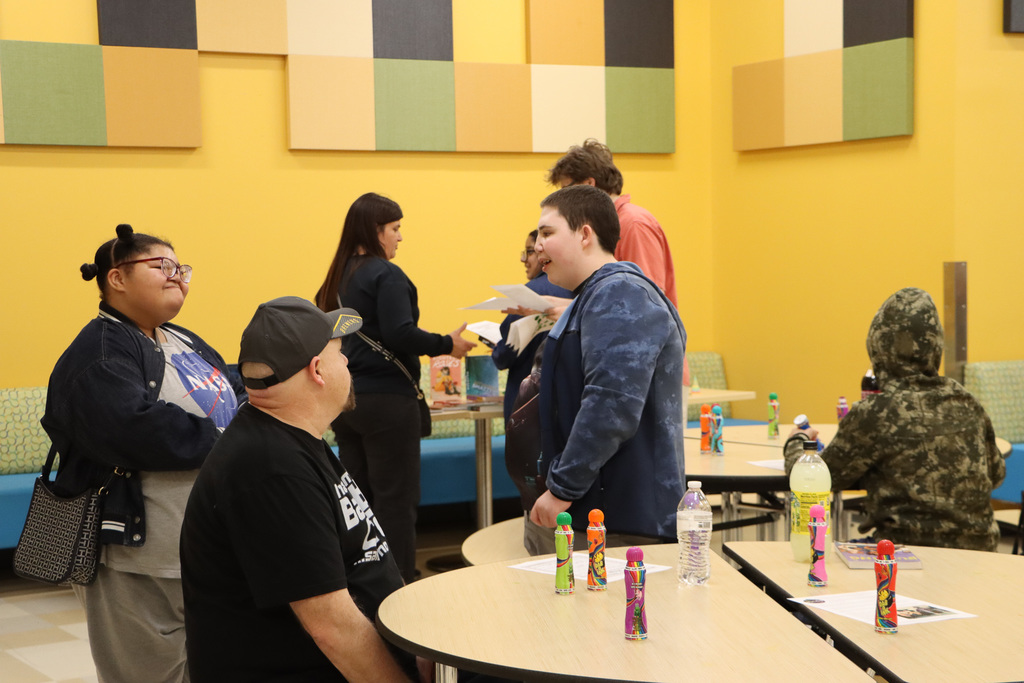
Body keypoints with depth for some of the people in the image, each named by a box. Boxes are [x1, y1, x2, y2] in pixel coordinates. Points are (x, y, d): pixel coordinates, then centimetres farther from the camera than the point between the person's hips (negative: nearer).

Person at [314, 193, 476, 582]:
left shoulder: (336, 279, 12)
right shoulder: (386, 276, -13)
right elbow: (399, 334, -23)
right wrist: (447, 345, -13)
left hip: (344, 400, 8)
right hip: (385, 400, -8)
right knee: (396, 500, -2)